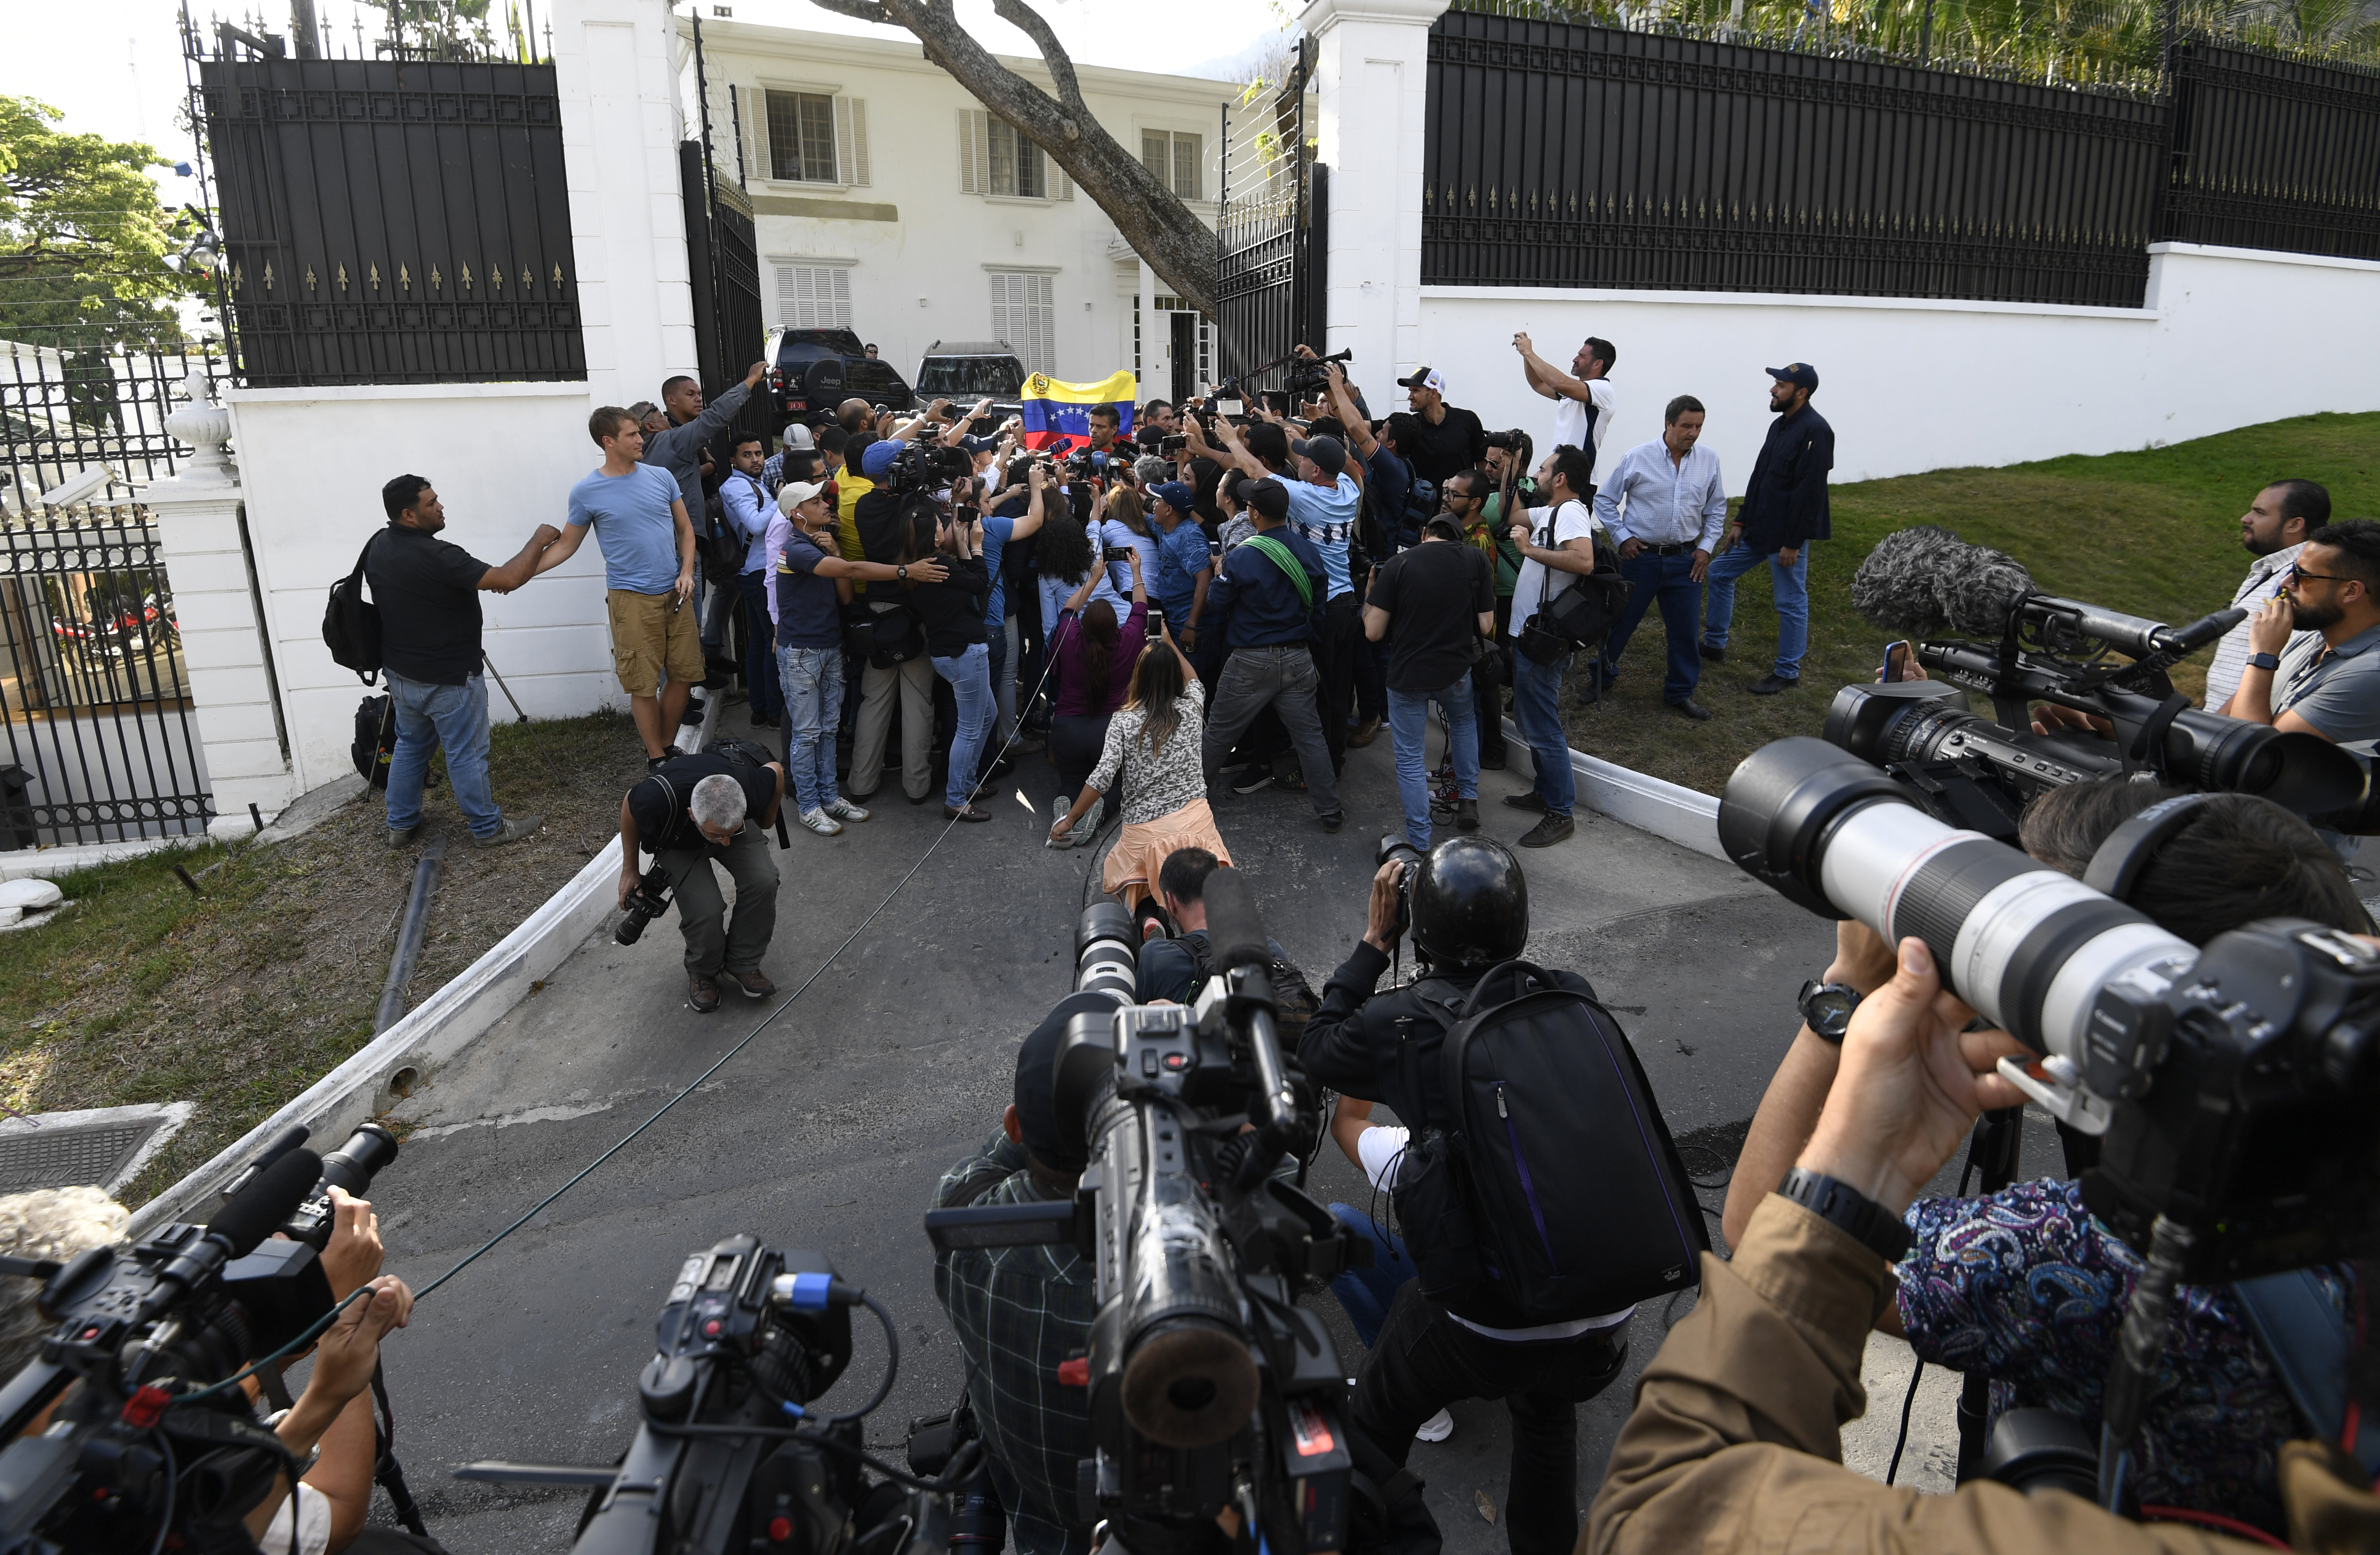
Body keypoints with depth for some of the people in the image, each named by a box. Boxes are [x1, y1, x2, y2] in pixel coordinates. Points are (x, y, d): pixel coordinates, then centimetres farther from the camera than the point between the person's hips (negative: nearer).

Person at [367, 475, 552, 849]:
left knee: (410, 746, 22)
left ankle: (401, 825, 32)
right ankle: (488, 828, 17)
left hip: (400, 673, 9)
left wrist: (481, 579, 11)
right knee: (467, 755, 5)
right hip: (448, 679, -8)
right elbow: (507, 581, -30)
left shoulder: (378, 547, 1)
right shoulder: (434, 556, -27)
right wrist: (538, 541, -18)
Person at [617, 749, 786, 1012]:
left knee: (762, 881, -24)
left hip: (734, 820, 2)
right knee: (706, 908, -23)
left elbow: (776, 771, -13)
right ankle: (702, 973, 8)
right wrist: (630, 870, -5)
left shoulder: (752, 788, -39)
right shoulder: (658, 799, -42)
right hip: (675, 840, -2)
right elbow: (628, 806, -16)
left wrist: (768, 820, 5)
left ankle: (741, 965, -1)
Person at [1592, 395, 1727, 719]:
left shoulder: (1709, 461, 3)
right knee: (1621, 620, 8)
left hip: (1685, 559, 3)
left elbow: (1717, 509, 13)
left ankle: (1680, 692, 22)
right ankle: (1602, 678, 29)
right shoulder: (1637, 458, -7)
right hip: (1641, 556, -3)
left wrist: (1706, 547, 3)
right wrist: (1622, 536, -5)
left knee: (1686, 629, 6)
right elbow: (1604, 499, 1)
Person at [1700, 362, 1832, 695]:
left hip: (1787, 534, -10)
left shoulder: (1814, 430, -18)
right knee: (1718, 574, 16)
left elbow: (1809, 492, -21)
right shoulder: (1780, 425, 11)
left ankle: (1788, 673, 13)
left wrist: (1793, 542, -22)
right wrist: (1741, 521, 14)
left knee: (1791, 603, 1)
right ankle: (1714, 644, 29)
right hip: (1758, 529, 10)